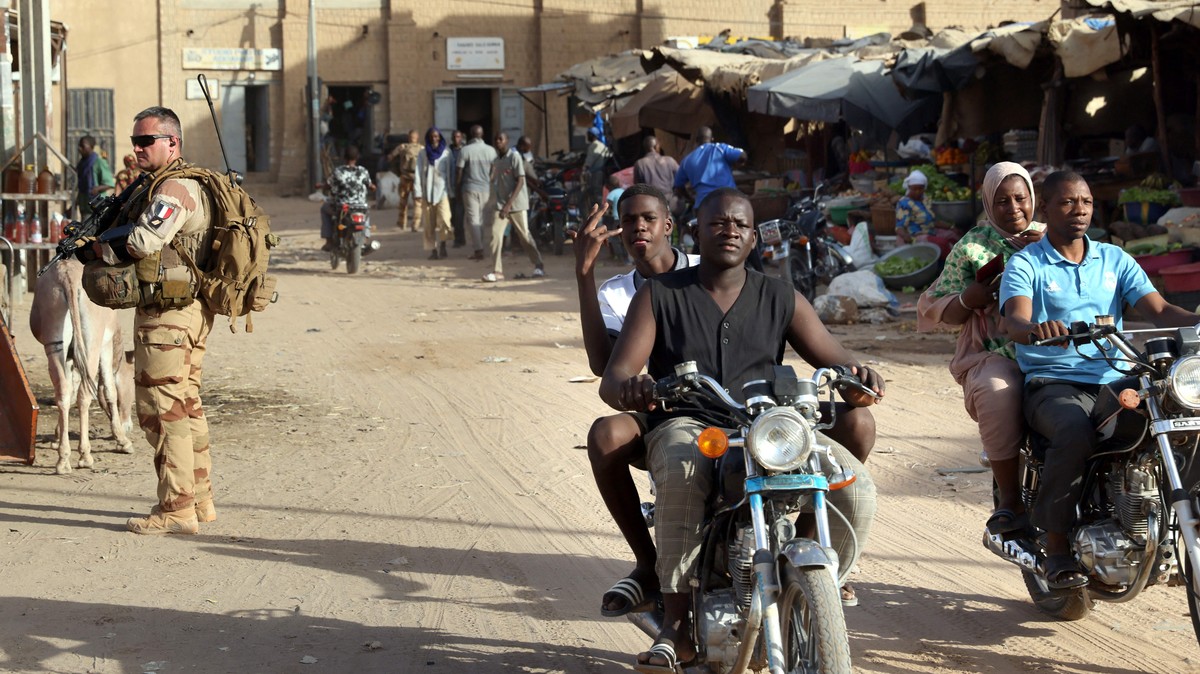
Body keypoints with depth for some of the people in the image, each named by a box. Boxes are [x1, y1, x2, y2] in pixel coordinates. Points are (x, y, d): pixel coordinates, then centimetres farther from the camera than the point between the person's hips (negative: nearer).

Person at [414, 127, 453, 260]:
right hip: (427, 192, 1)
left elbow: (452, 172, 3)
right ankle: (433, 250, 8)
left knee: (444, 219, -16)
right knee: (430, 223, 3)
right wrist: (418, 192, -4)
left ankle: (442, 246, -5)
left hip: (443, 190, -1)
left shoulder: (447, 153, 5)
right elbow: (418, 173, 4)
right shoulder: (423, 154, 7)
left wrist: (452, 192, -4)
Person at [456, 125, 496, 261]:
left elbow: (459, 172, -6)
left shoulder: (465, 150, -9)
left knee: (472, 219, -1)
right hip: (486, 189, 3)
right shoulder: (491, 151, 1)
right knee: (481, 219, 12)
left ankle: (479, 250, -8)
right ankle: (478, 248, 15)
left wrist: (457, 188, 6)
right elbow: (494, 173, 6)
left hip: (470, 188, -3)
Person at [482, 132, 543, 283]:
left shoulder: (514, 157, -10)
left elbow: (520, 181, -15)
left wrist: (509, 204, -20)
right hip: (501, 204, 5)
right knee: (495, 234, -9)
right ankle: (497, 271, -8)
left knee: (525, 236, 1)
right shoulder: (495, 161, 10)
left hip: (517, 204, -5)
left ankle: (539, 266, 17)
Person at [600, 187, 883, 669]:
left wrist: (857, 375, -16)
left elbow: (834, 358, 10)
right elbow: (613, 378, 1)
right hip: (686, 425, -2)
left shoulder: (780, 299, 16)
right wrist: (629, 388, -26)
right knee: (683, 475, -40)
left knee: (856, 484, -24)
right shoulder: (659, 295, 9)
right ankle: (677, 627, -30)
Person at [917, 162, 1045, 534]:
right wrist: (969, 299, -8)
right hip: (991, 356, -2)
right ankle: (1009, 500, -28)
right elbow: (935, 311, 13)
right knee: (998, 391, -37)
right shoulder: (970, 248, 12)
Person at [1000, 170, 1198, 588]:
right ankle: (1056, 547, -22)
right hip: (1053, 384, -4)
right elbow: (1014, 321, -14)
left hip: (1114, 381, 4)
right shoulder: (1025, 264, 4)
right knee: (1075, 432, -37)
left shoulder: (1115, 260, 17)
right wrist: (1035, 329, -39)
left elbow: (1158, 310, 5)